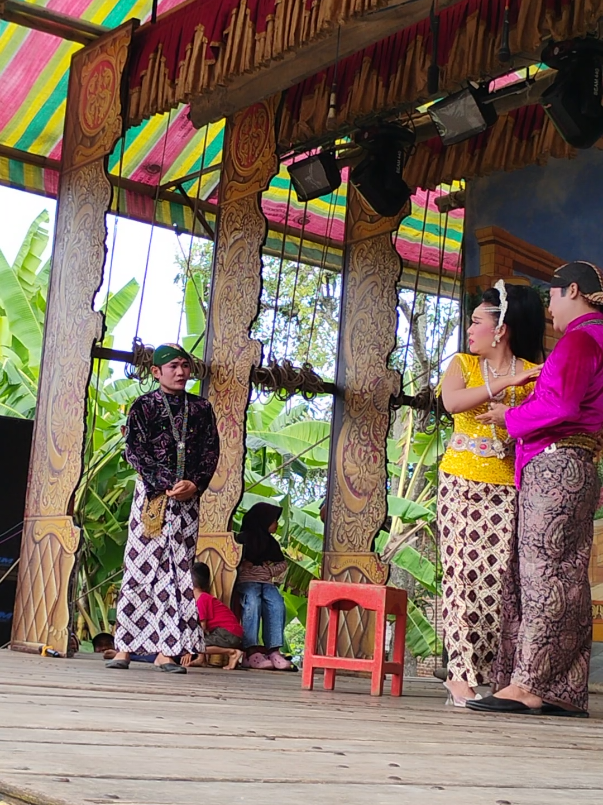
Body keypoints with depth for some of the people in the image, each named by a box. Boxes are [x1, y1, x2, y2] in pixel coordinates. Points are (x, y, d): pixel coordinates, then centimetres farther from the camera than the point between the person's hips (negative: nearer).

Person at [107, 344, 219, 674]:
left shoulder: (201, 408, 13)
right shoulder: (143, 406, 4)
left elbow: (211, 451, 7)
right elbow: (135, 450, -6)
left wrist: (195, 484, -10)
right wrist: (167, 485, -15)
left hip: (188, 499, 3)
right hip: (151, 496, -3)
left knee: (178, 571, 0)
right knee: (141, 568, -4)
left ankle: (166, 649, 1)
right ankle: (125, 647, 0)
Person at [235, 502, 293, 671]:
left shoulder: (271, 542, 23)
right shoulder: (243, 538, 4)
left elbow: (283, 563, 25)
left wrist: (270, 571, 8)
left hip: (266, 583, 5)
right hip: (246, 581, -5)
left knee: (277, 604, -27)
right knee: (252, 603, -36)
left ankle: (274, 650, -34)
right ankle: (252, 652, -43)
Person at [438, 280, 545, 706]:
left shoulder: (533, 373, 8)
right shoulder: (463, 364, 11)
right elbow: (451, 401, -12)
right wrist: (506, 382, -17)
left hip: (507, 485, 0)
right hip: (462, 480, 0)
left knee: (496, 577, -7)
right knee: (463, 572, -6)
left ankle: (479, 675, -2)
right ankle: (462, 674, -5)